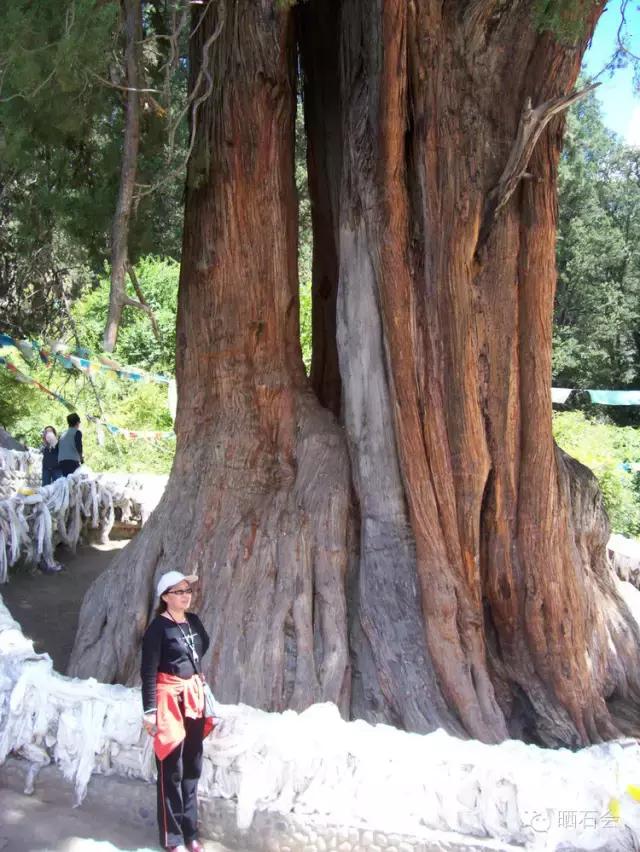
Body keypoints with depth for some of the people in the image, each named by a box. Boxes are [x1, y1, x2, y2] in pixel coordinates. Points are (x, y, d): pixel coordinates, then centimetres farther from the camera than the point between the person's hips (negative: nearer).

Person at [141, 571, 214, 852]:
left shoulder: (193, 621, 7)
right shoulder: (158, 627, -13)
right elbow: (148, 670, -14)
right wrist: (149, 710, -16)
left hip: (194, 696, 7)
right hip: (169, 698, -7)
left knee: (192, 766, 13)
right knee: (172, 769, 1)